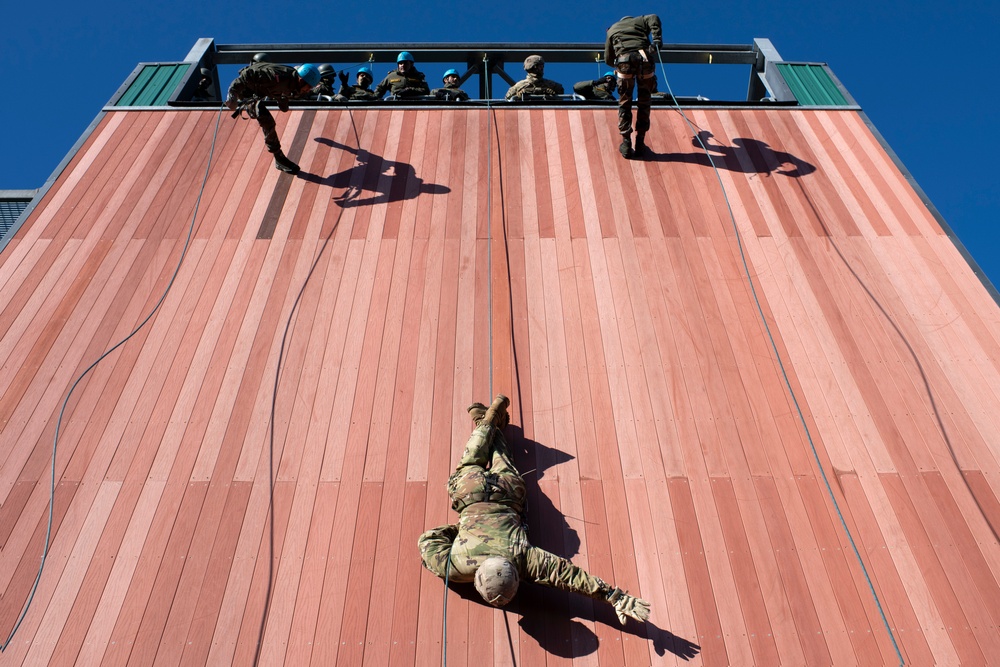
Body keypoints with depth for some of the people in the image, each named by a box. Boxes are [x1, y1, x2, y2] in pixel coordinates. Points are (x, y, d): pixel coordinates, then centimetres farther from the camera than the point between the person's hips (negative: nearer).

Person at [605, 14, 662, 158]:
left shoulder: (612, 29, 33)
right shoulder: (640, 20, 30)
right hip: (644, 58, 0)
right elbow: (654, 18, 6)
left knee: (624, 104, 10)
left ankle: (626, 145, 4)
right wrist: (657, 39, -1)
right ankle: (640, 144, 12)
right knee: (644, 103, 12)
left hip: (624, 60, 0)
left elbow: (608, 59, 31)